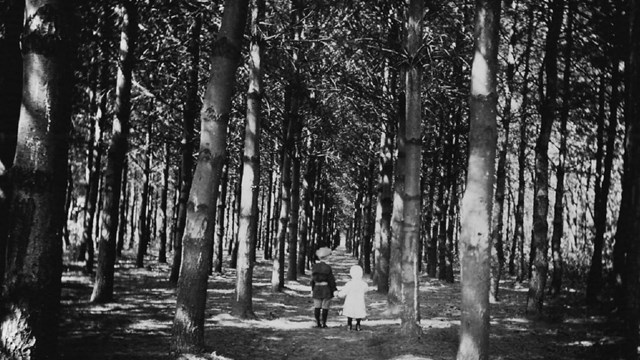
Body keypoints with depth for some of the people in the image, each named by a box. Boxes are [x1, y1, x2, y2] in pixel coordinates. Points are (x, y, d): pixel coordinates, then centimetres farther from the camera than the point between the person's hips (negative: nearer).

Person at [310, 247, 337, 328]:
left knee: (317, 307, 8)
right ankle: (323, 323, 5)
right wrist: (334, 290, -2)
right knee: (325, 307, 3)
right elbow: (331, 280, -9)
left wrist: (312, 289, 17)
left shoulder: (314, 267, 1)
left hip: (317, 288, 4)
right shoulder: (327, 267, -12)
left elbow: (313, 279, 8)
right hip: (326, 289, -4)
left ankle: (317, 323, 9)